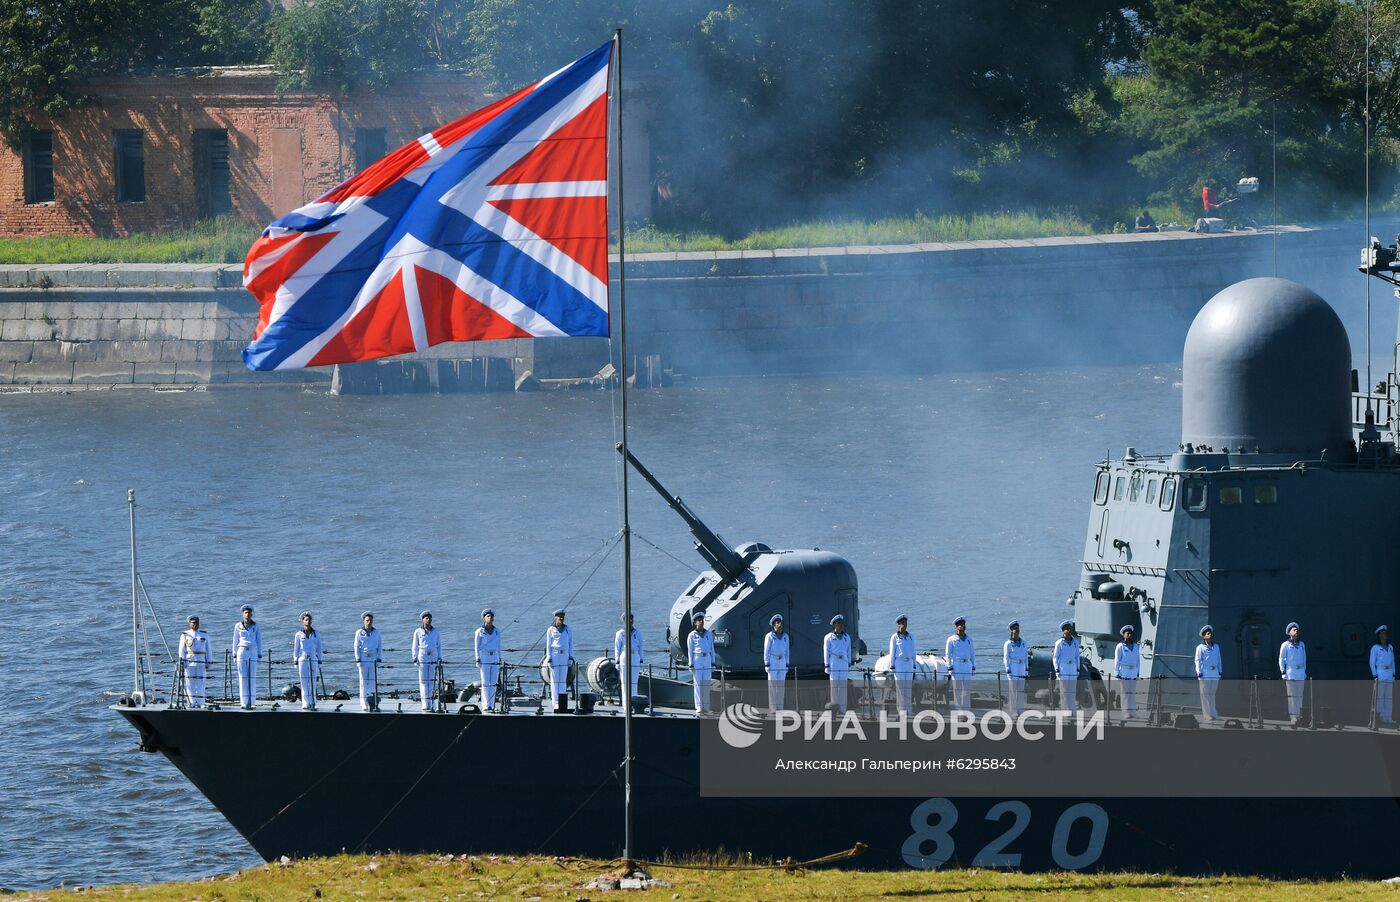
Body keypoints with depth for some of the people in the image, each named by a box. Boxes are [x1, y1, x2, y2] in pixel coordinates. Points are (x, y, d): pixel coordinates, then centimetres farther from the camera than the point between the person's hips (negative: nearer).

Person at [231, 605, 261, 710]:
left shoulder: (256, 626, 3)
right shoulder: (238, 626, 3)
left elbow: (259, 641, 5)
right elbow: (235, 641, 7)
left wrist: (260, 656, 1)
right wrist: (234, 655, 4)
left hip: (253, 653, 0)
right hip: (242, 653, 0)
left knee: (252, 678, -2)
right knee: (243, 677, -4)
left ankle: (250, 703, 1)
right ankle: (244, 703, -2)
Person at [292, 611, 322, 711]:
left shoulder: (315, 634, 6)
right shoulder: (299, 634, 1)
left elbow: (319, 649, 8)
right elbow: (295, 649, 3)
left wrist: (319, 663, 4)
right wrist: (296, 664, -2)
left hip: (313, 661, 1)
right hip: (302, 660, -1)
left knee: (313, 684, -1)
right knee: (304, 684, -1)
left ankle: (312, 704, 2)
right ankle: (305, 705, 2)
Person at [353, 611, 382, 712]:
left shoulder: (376, 633, 8)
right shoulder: (359, 633, 3)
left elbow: (380, 647, 9)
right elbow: (356, 647, 2)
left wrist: (379, 660, 1)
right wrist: (358, 660, -5)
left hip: (374, 659, 2)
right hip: (363, 659, -2)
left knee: (374, 681, -2)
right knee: (363, 681, -3)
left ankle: (374, 703, -1)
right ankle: (364, 705, -2)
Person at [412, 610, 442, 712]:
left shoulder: (436, 632, 9)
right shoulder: (418, 632, 4)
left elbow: (439, 646, 13)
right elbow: (415, 647, 8)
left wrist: (440, 659, 7)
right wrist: (415, 659, 0)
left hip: (433, 659, 2)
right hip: (422, 659, -2)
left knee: (431, 681, -1)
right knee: (423, 681, -4)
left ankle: (429, 703, 4)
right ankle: (425, 704, -5)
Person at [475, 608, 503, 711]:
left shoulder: (497, 632, 11)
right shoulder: (479, 631, 0)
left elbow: (498, 647, 15)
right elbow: (477, 647, 0)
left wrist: (500, 660, 11)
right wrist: (478, 660, -7)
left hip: (495, 659, 4)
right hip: (484, 659, -3)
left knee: (493, 683, 1)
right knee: (485, 683, -7)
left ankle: (491, 705, 3)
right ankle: (485, 705, -6)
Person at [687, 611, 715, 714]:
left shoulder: (708, 634, 10)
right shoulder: (692, 635, 0)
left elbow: (712, 650, 12)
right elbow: (690, 651, -1)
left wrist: (713, 664, 7)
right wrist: (691, 666, -7)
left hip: (707, 660, 3)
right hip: (696, 660, -3)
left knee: (706, 684, 1)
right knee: (698, 683, -4)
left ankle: (706, 707, 5)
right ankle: (699, 707, -1)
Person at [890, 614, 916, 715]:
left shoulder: (910, 637, 12)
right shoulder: (895, 637, 0)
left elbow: (913, 652, 16)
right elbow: (892, 652, -1)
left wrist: (914, 665, 12)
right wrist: (892, 666, -6)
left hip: (909, 664, 4)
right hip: (899, 663, -4)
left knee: (908, 687, 2)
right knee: (900, 686, -6)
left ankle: (909, 710, 3)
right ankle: (901, 710, -5)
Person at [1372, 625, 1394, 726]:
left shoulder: (1390, 648, 14)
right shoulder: (1375, 648, -3)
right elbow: (1372, 663, -5)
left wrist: (1393, 675, 13)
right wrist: (1374, 676, -12)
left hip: (1389, 673, 6)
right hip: (1380, 674, -6)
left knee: (1388, 696, 3)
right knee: (1380, 695, -7)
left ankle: (1387, 717, 5)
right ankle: (1380, 716, -4)